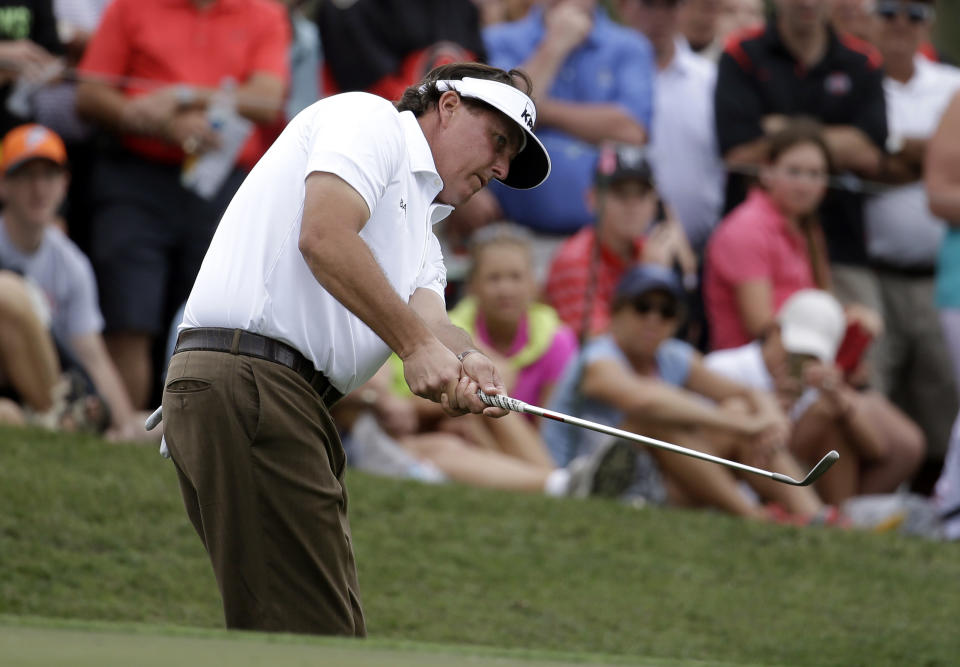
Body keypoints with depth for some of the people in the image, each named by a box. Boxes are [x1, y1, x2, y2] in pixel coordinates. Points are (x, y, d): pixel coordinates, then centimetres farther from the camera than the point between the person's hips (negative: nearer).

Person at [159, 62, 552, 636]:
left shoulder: (421, 237, 31)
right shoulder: (370, 119, 5)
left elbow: (428, 316, 9)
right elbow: (325, 236, -13)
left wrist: (466, 360, -15)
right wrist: (415, 343, -14)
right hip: (245, 378, -10)